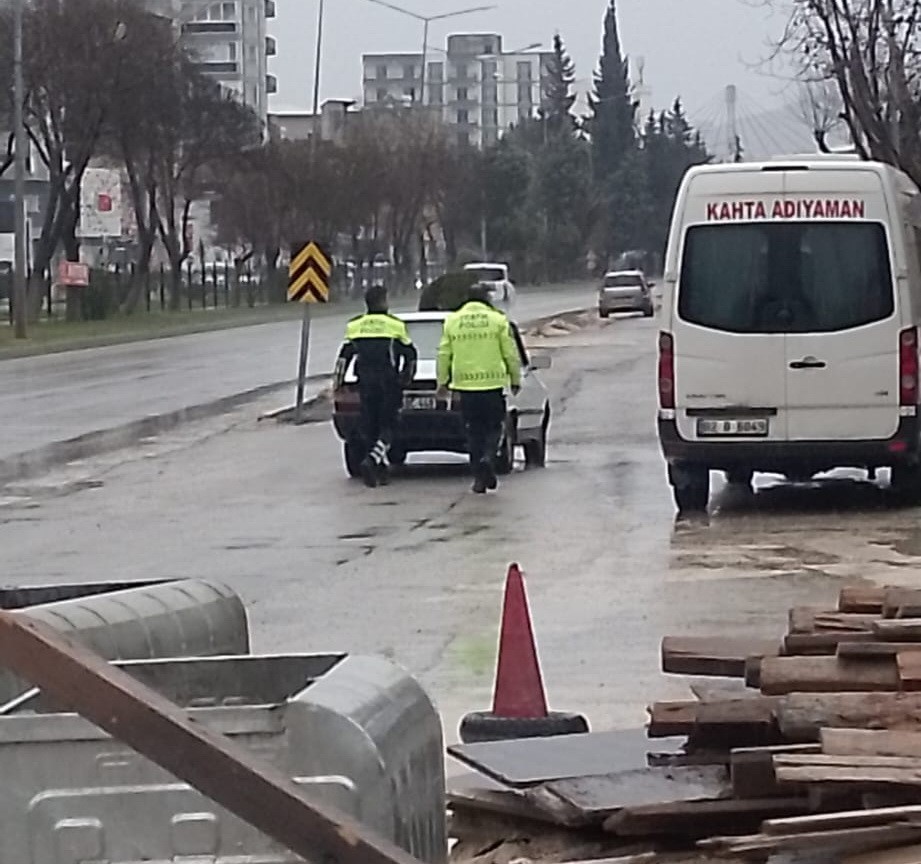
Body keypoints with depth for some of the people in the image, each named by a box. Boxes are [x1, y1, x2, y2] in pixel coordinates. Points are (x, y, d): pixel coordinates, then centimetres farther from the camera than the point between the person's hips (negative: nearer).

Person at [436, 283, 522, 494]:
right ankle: (488, 458, -17)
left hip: (465, 384, 2)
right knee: (494, 426, 9)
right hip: (492, 382, -2)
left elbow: (444, 355, 6)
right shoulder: (498, 320, -1)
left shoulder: (452, 321, 4)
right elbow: (511, 354, 0)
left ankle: (479, 477, 7)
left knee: (474, 431, 8)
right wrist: (515, 380, 10)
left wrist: (442, 381, 14)